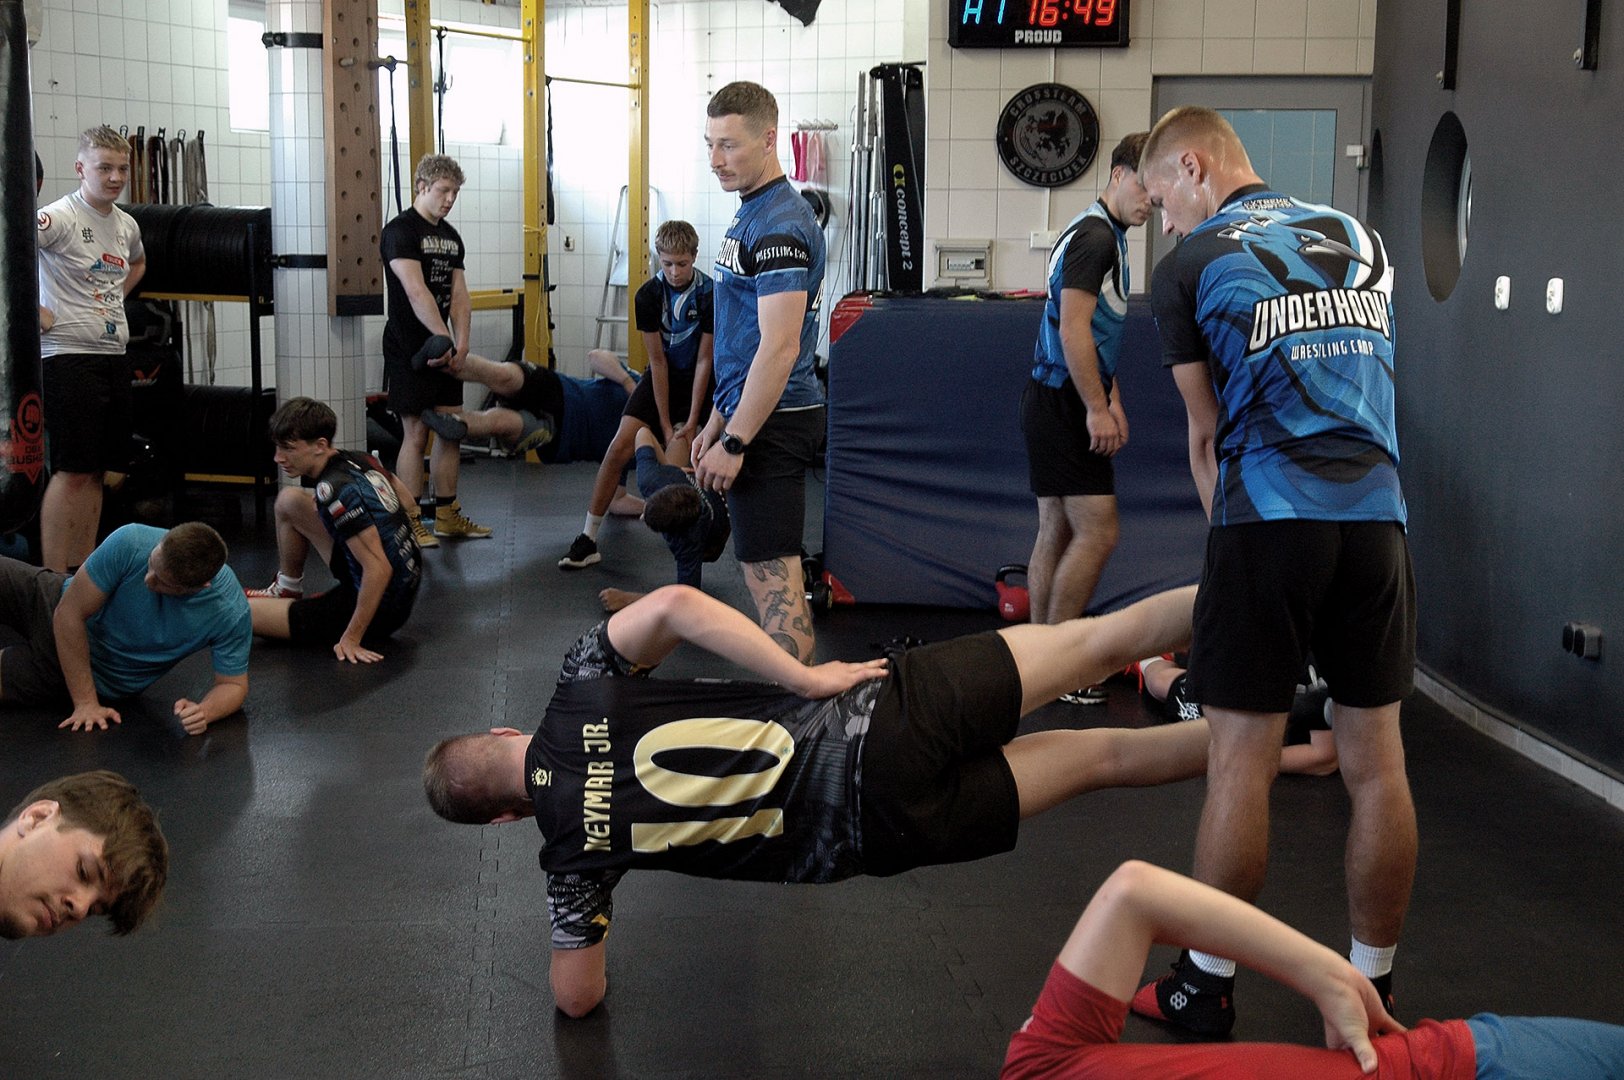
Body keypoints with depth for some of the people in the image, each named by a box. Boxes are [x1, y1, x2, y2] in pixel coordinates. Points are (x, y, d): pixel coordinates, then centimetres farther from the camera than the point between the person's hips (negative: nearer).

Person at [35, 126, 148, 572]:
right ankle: (55, 580, -3)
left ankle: (84, 570, 19)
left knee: (97, 469, 10)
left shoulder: (127, 224, 13)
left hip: (114, 355, 8)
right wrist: (33, 312, -19)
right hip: (68, 356, -8)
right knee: (72, 469, -8)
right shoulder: (59, 217, -11)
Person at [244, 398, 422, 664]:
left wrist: (352, 638, -23)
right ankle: (287, 591, 32)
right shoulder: (362, 460, -2)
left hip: (377, 612, -9)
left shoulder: (334, 490, -26)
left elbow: (379, 568, -29)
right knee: (289, 500, 16)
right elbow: (409, 506, 15)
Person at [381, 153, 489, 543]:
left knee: (450, 431, 9)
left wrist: (461, 342, -5)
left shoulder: (451, 237, 15)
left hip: (445, 350, 8)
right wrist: (443, 337, -27)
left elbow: (459, 295, 9)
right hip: (409, 348, -8)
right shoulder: (401, 230, -10)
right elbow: (416, 291, -21)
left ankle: (447, 515, 17)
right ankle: (409, 522, 0)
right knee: (416, 433, -6)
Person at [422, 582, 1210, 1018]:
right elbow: (677, 604, -11)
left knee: (1098, 752, 12)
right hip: (874, 715, 2)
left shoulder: (572, 844, 1)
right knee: (1104, 694, 7)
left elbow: (576, 997, 4)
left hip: (864, 828, -2)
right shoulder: (582, 688, 3)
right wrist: (808, 680, -5)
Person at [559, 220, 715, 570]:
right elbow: (658, 361, -12)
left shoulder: (710, 294, -19)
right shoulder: (648, 295, -14)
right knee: (620, 448, -13)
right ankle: (588, 540, -8)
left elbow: (705, 361, -16)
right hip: (663, 379, 1)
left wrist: (692, 422, -17)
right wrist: (665, 424, -13)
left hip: (701, 381, -1)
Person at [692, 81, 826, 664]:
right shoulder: (752, 213, 16)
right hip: (750, 415, 11)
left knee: (774, 576, -9)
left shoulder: (779, 226, -17)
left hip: (770, 425, -11)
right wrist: (717, 421, 22)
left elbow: (779, 346, -23)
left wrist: (734, 441, -21)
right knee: (768, 571, 15)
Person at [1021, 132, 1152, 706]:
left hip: (1057, 403, 11)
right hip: (1062, 403, -11)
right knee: (1097, 531, -11)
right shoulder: (1095, 236, -13)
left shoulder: (1107, 236, 19)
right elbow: (1073, 329, -20)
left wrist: (1112, 400, 18)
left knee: (1058, 531, 11)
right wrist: (1098, 408, -19)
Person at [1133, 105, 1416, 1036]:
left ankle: (1208, 990, 11)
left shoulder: (1190, 267, 2)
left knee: (1243, 759, 2)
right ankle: (1374, 987, 19)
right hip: (1377, 515, 4)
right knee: (1377, 761, 8)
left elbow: (1207, 434, 8)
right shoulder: (1361, 240, 16)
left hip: (1269, 522, -4)